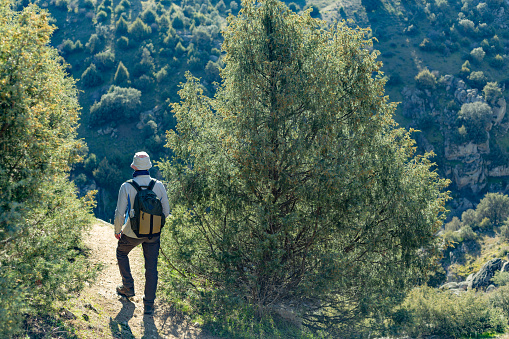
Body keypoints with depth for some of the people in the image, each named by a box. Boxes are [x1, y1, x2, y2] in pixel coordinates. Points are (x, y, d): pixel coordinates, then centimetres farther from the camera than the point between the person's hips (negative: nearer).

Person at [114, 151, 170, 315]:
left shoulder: (127, 187, -15)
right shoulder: (159, 185, -8)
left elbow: (119, 214, -13)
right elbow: (166, 212, 0)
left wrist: (117, 230, 5)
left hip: (132, 233, -2)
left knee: (121, 253, 28)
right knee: (151, 267, 10)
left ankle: (128, 288, 34)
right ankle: (149, 305, 13)